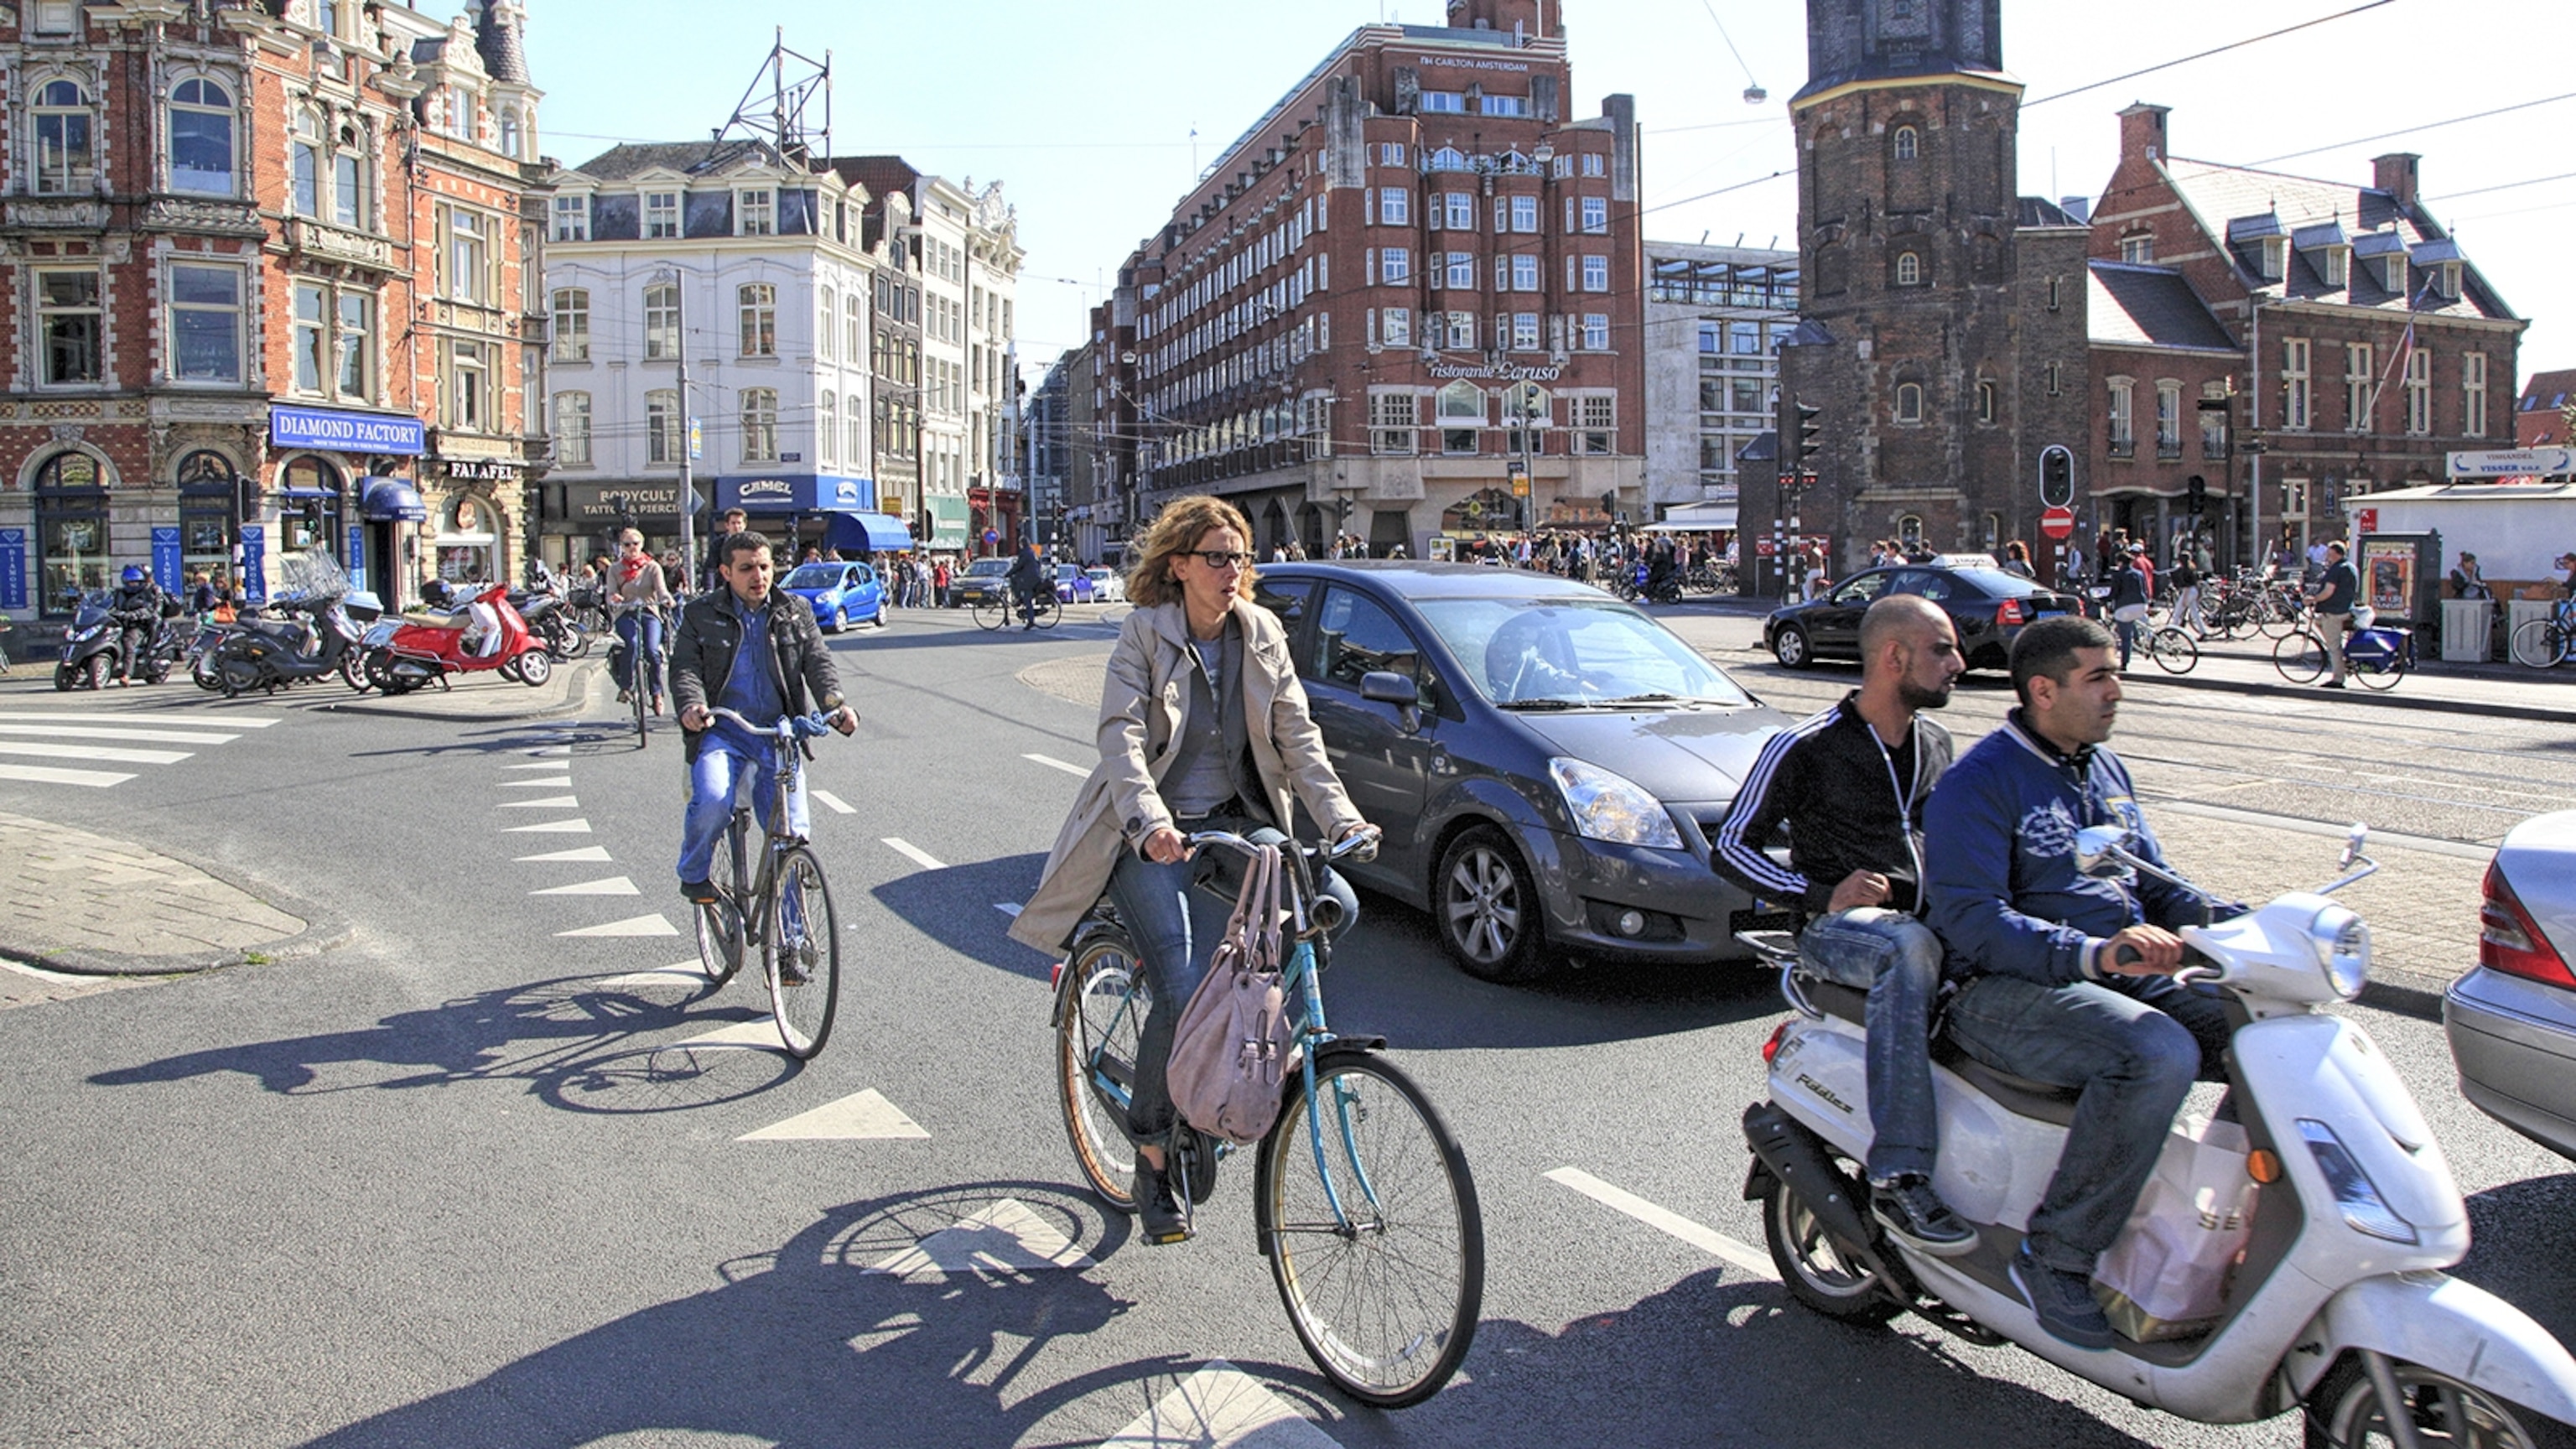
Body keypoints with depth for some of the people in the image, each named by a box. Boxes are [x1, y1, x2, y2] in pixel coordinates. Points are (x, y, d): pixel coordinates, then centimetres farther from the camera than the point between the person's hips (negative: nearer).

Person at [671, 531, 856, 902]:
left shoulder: (796, 612, 12)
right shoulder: (701, 615, 6)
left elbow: (818, 663, 3)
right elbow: (685, 668, -1)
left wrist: (836, 704, -17)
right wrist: (692, 705, -24)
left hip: (779, 733, 2)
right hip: (722, 731, -2)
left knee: (790, 834, -5)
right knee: (712, 802, -29)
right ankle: (693, 875, 2)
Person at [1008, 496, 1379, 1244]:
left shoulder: (1262, 635, 3)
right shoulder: (1145, 635, -9)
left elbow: (1297, 735, -2)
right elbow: (1121, 735, -21)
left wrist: (1339, 816, -17)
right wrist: (1150, 821, -38)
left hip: (1235, 822, 5)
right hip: (1152, 835, -5)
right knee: (1184, 995, -16)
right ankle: (1151, 1149, 4)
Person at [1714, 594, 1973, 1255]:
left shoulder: (1935, 743, 17)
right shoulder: (1805, 748, -5)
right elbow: (1730, 848, -2)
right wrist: (1822, 895, -14)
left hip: (1929, 916, 7)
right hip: (1841, 926, -6)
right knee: (1909, 949, -40)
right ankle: (1898, 1179, -40)